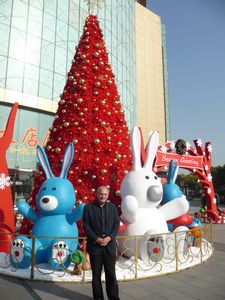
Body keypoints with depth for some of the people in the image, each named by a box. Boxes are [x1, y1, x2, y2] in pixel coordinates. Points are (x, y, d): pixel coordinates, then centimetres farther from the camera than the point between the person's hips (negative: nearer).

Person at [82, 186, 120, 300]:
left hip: (110, 246, 2)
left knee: (111, 274, 9)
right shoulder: (88, 207, -4)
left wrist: (110, 237, -11)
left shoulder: (112, 207, 4)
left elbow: (116, 224, 3)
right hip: (95, 246, -1)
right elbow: (86, 226, -6)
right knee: (96, 275, 11)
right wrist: (96, 239, -15)